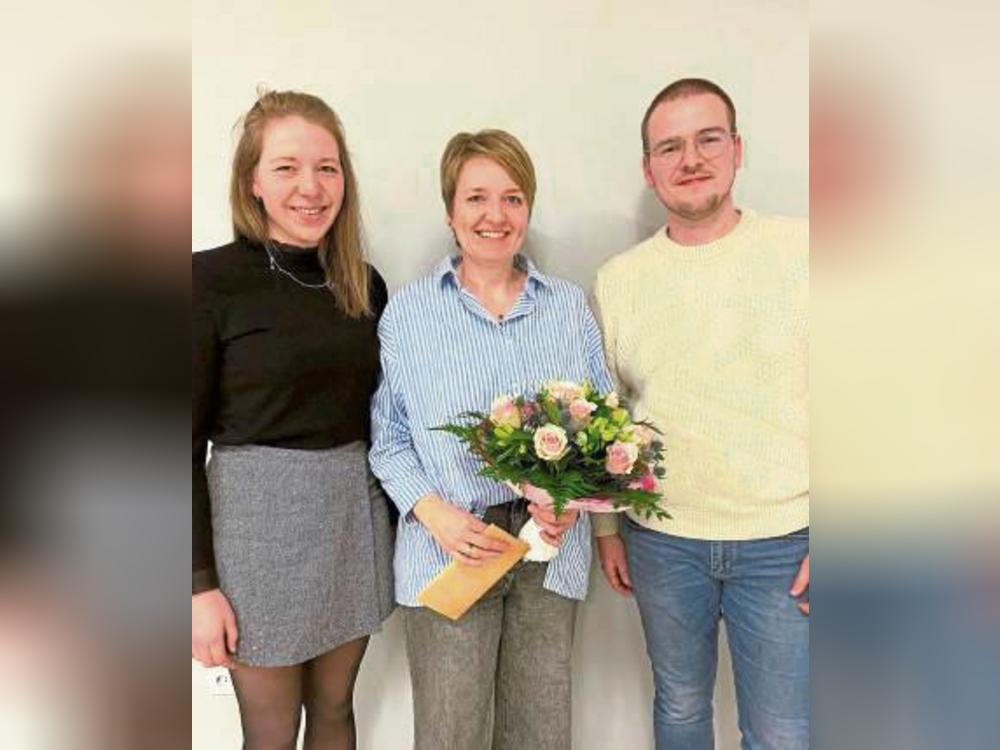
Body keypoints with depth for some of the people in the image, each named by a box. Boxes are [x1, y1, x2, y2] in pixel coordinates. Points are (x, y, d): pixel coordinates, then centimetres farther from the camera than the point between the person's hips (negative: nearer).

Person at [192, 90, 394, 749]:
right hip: (258, 517, -4)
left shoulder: (366, 283, 5)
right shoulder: (212, 279, -10)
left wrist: (400, 527, 12)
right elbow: (185, 441, -9)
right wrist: (199, 584, -10)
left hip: (357, 512, 4)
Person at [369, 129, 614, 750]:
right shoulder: (408, 312, 1)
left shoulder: (569, 306, 7)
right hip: (448, 549, -2)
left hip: (551, 547, 2)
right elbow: (388, 438, 3)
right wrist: (434, 513, -13)